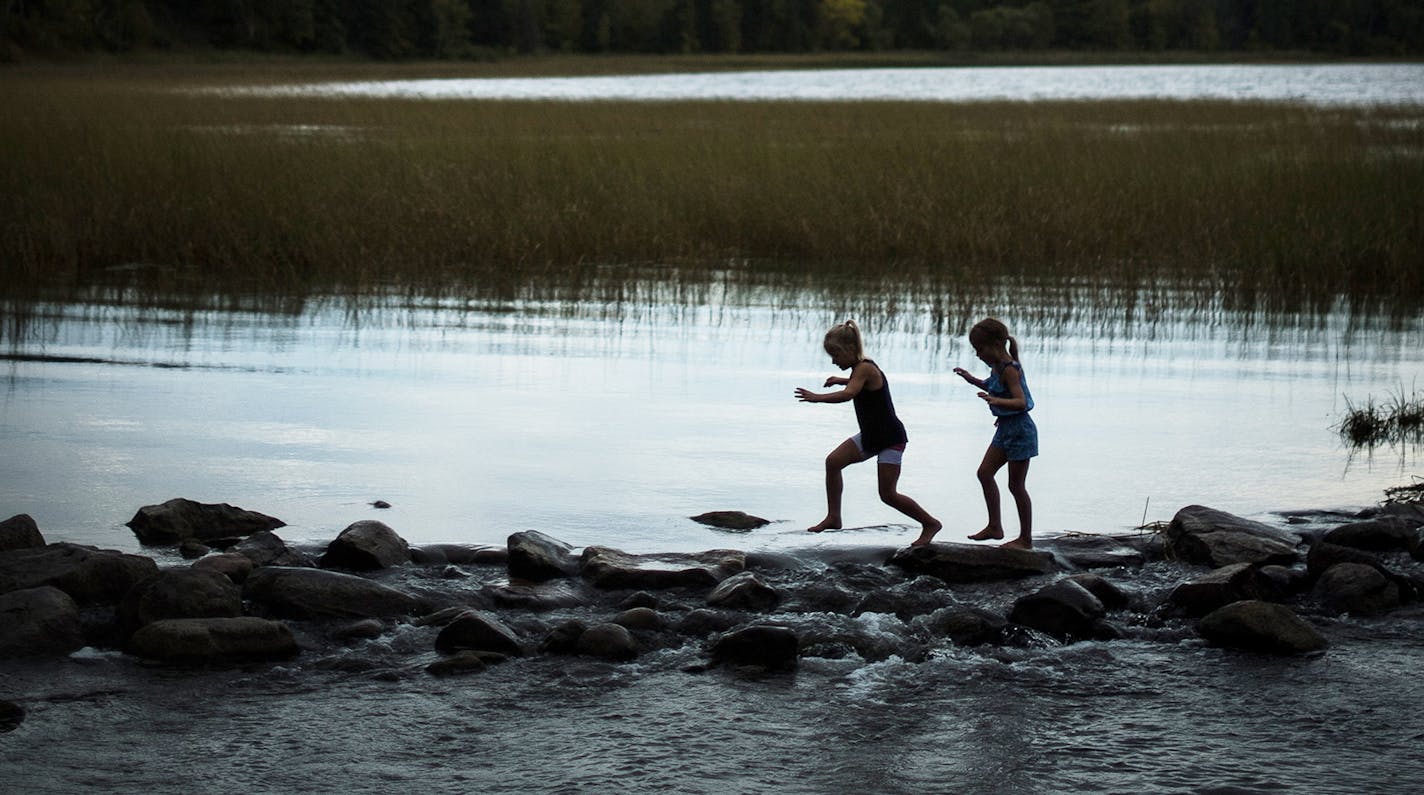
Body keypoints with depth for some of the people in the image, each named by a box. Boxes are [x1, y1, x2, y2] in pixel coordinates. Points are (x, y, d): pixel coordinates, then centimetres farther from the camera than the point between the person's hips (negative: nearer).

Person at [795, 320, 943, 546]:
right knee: (833, 461, 0)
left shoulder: (864, 368, -22)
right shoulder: (861, 368, 7)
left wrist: (817, 398, -50)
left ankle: (930, 523, 7)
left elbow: (848, 394, -41)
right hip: (870, 435, 10)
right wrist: (842, 380, 21)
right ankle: (833, 518, 8)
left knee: (888, 494, -9)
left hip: (891, 438, -10)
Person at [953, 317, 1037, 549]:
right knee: (985, 473, 11)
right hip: (1005, 428, 10)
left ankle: (1026, 539, 9)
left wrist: (996, 401, -45)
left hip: (1019, 429, -10)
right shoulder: (998, 366, 7)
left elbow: (1021, 402, -30)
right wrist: (972, 380, 19)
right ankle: (994, 526, 19)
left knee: (1016, 485, -1)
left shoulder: (1009, 369, -21)